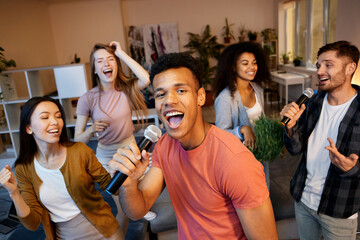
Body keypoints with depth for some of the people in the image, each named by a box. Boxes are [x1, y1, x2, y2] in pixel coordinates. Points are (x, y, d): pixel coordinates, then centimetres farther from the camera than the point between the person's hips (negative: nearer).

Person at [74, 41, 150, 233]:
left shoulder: (125, 88, -9)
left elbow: (146, 79, -32)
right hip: (108, 156, -4)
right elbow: (78, 139, -14)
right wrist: (92, 130, -36)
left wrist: (121, 53, -26)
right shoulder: (87, 99, -18)